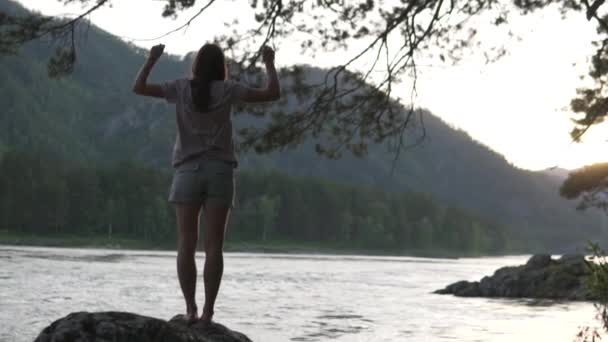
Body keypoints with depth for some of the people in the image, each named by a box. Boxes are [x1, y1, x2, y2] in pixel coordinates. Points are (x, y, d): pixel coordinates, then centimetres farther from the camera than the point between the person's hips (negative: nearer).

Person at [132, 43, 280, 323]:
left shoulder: (181, 88, 4)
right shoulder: (227, 90, 1)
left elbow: (139, 88, 7)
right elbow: (272, 94, -1)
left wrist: (152, 59, 18)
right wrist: (269, 63, 13)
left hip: (188, 171, 1)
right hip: (219, 171, -1)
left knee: (186, 245, 1)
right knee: (213, 246, -2)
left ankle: (191, 308, -4)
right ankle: (208, 310, -7)